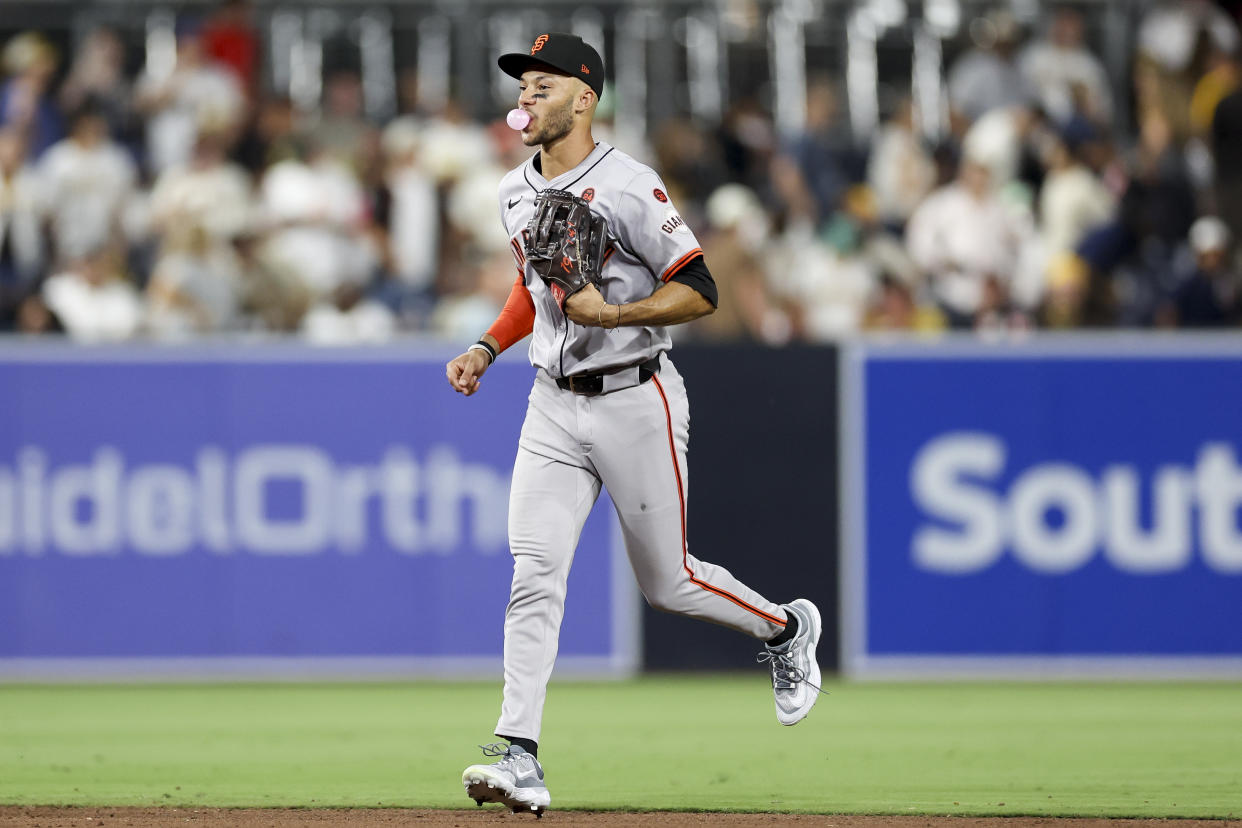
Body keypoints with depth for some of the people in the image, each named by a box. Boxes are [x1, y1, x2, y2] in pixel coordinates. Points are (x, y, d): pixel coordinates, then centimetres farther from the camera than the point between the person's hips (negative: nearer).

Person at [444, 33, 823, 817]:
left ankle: (785, 628, 35)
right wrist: (488, 347, 11)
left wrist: (609, 314, -27)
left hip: (634, 402, -6)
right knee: (534, 575, -9)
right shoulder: (517, 192, 8)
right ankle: (520, 756, -13)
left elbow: (700, 293, -16)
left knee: (668, 582, 5)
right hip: (554, 406, 6)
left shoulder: (628, 187, -15)